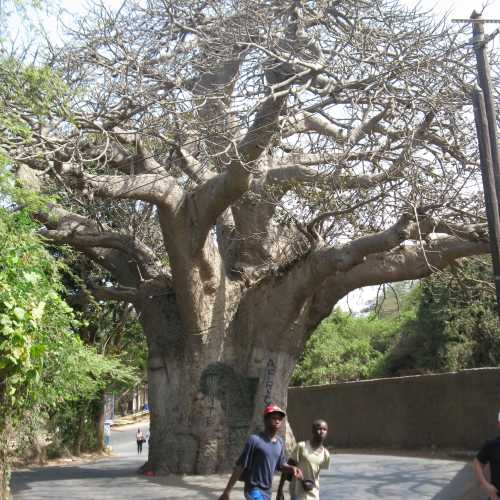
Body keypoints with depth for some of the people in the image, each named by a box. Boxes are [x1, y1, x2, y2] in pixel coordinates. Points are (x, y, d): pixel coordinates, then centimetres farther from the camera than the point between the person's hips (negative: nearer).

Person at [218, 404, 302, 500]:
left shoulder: (279, 443, 4)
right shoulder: (254, 440, -17)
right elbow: (239, 467, -15)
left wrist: (291, 468, -8)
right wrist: (226, 492, -14)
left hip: (267, 492, 8)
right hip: (254, 490, -8)